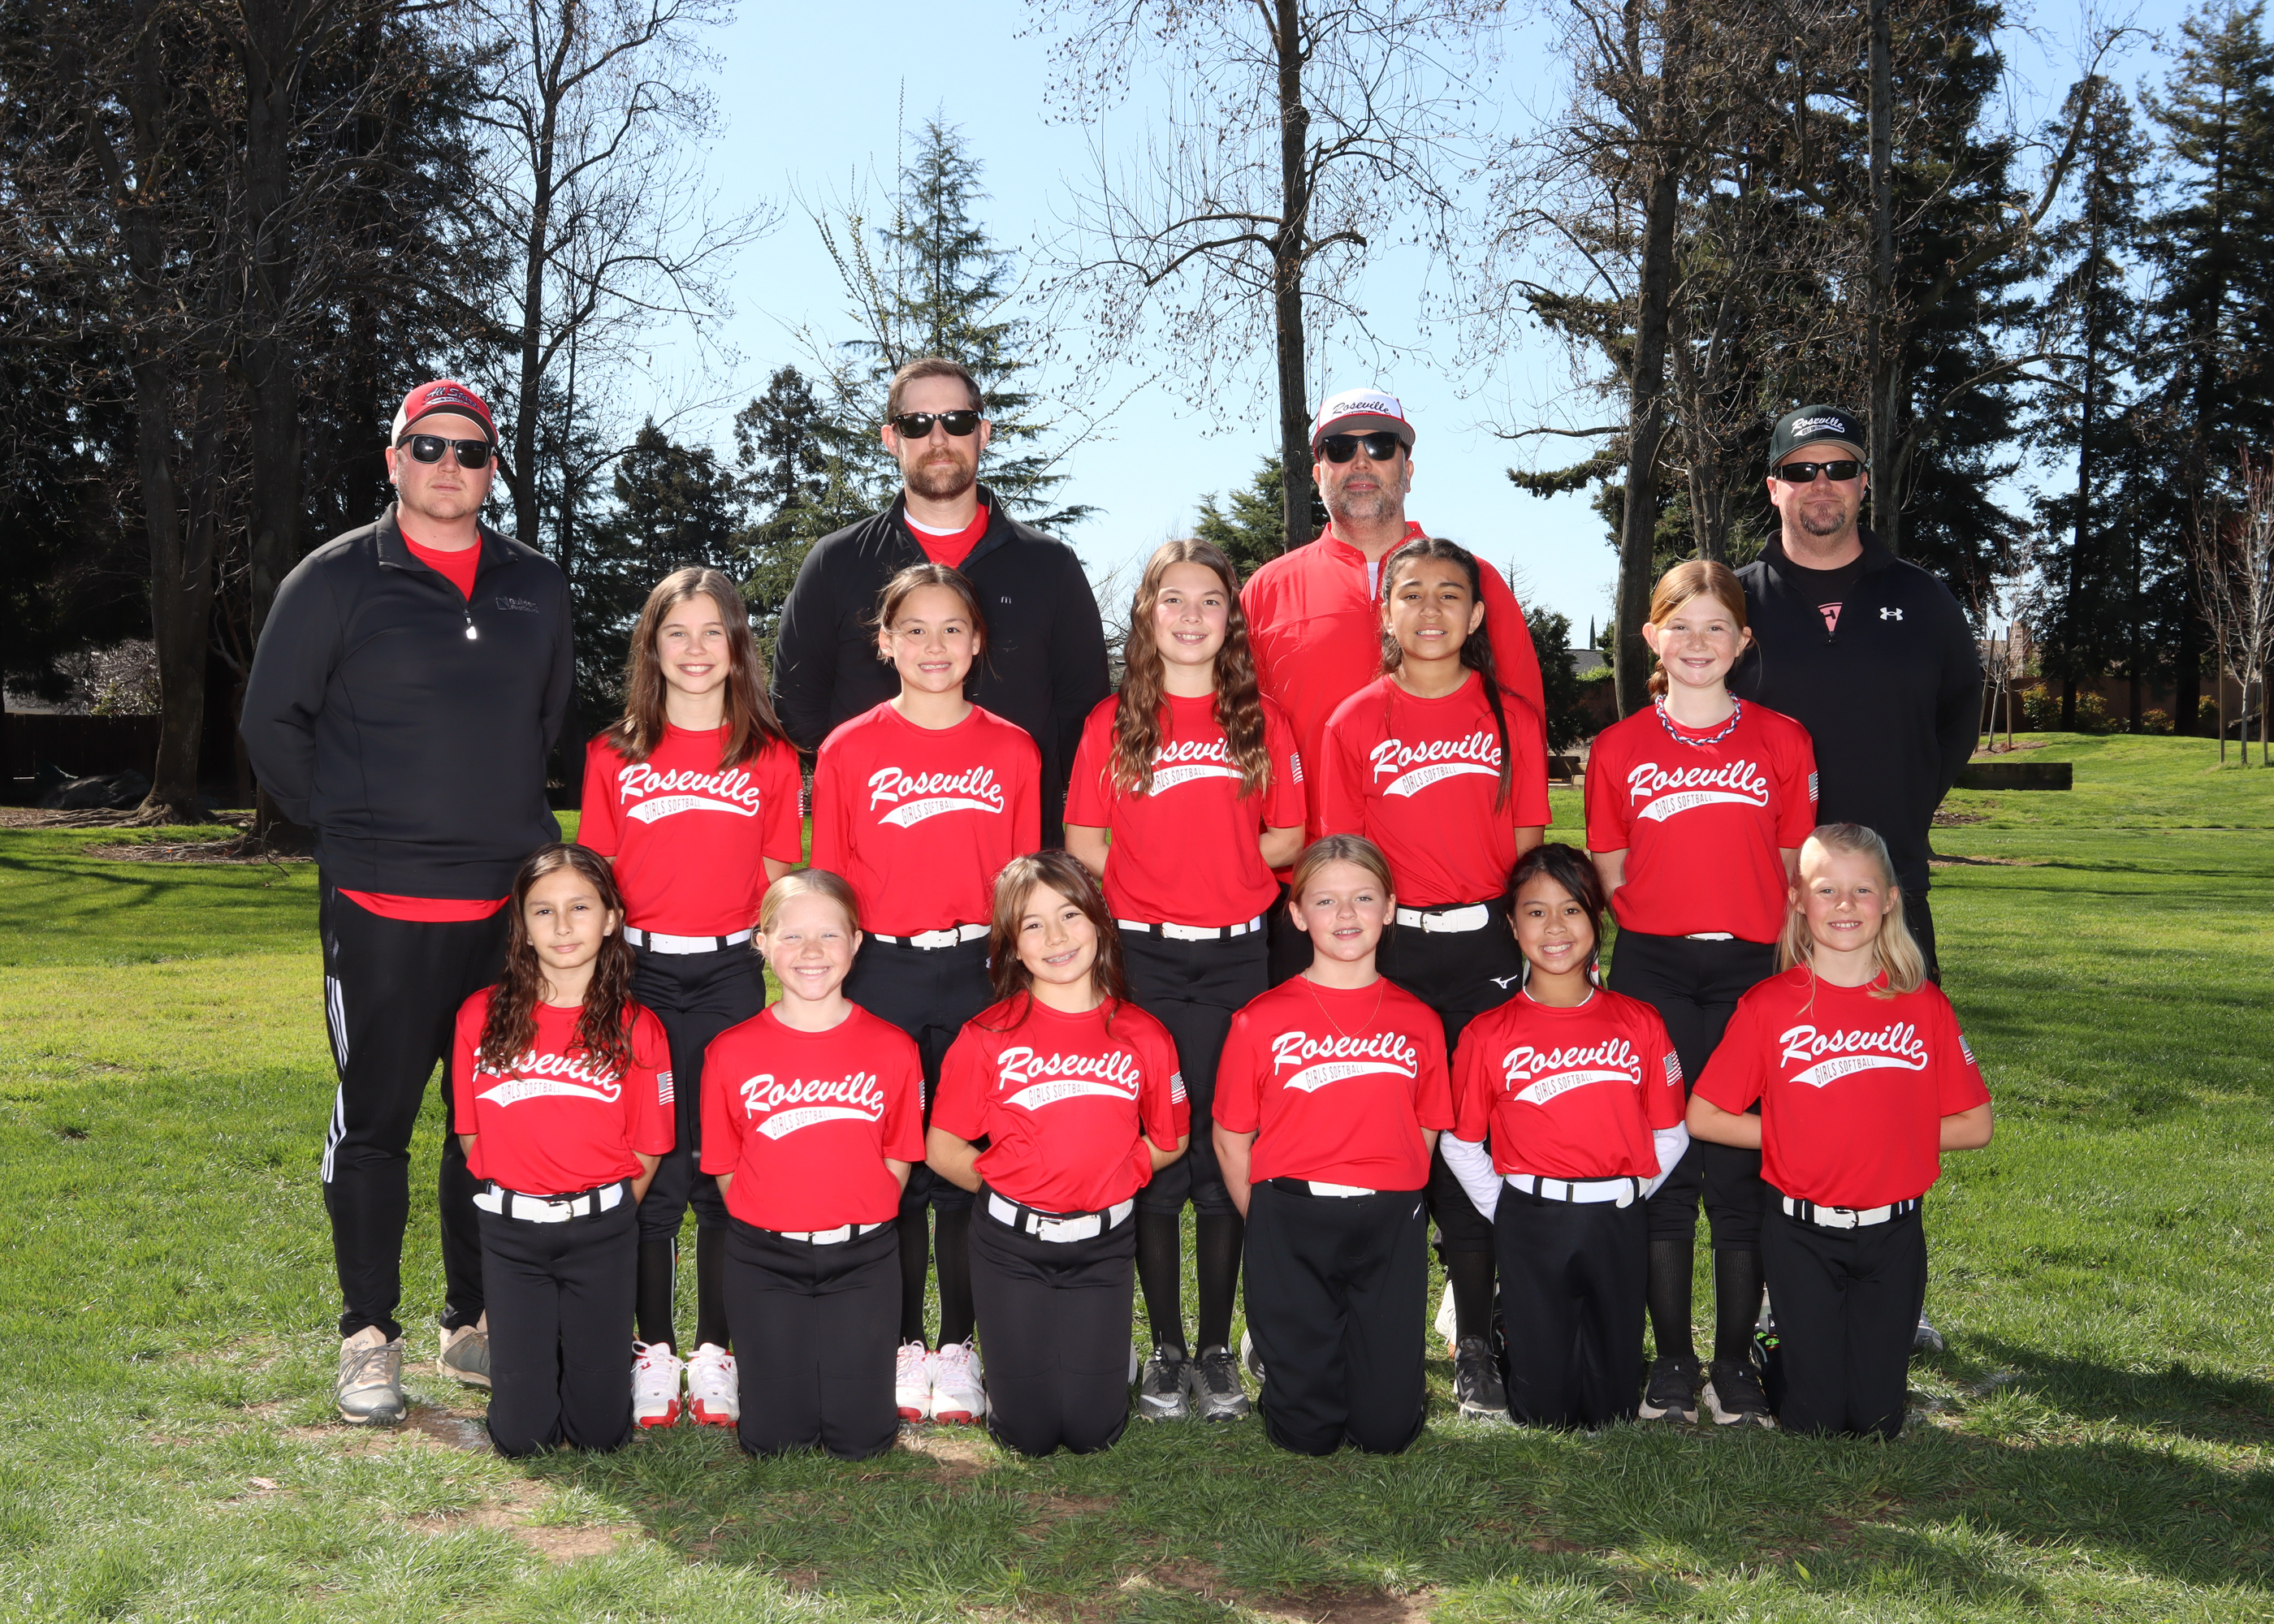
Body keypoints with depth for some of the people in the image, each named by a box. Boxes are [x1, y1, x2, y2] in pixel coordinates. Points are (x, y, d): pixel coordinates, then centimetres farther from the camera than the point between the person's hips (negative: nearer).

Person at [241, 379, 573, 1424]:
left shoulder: (536, 588, 11)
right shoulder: (336, 581, 0)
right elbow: (272, 723, 4)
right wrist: (346, 826, 2)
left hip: (509, 905, 4)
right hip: (380, 907, -4)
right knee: (373, 1121, 2)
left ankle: (477, 1324, 23)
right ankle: (369, 1338, 14)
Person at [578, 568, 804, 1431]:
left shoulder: (770, 758, 6)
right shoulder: (614, 756, 6)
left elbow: (778, 882, 7)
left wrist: (788, 982, 0)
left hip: (729, 976, 0)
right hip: (638, 973, 0)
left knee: (724, 1166, 2)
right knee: (649, 1169, 2)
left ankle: (714, 1352, 14)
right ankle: (654, 1350, 15)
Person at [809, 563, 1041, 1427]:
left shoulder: (1012, 751, 5)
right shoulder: (849, 750, 3)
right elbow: (828, 885, 5)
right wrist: (831, 989, 1)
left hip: (980, 974, 1)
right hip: (880, 974, 0)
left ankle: (958, 1347, 16)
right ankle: (903, 1345, 17)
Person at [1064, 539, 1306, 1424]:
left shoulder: (1261, 721, 7)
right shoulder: (1114, 721, 4)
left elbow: (1288, 837, 8)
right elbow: (1082, 842, 4)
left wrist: (1221, 873, -2)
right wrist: (1153, 886, -3)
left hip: (1233, 958, 1)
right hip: (1141, 959, -1)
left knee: (1226, 1154, 3)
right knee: (1155, 1155, 2)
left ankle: (1217, 1350, 15)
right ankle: (1166, 1350, 14)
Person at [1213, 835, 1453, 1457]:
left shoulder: (1418, 1021, 6)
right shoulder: (1262, 1020, -1)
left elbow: (1425, 1132, 12)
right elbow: (1232, 1138, 5)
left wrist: (1388, 1207, 4)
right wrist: (1270, 1223, 5)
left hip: (1390, 1226, 2)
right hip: (1290, 1225, -1)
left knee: (1387, 1429, 1)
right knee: (1305, 1432, 1)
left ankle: (1389, 1372, 33)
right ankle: (1301, 1361, 33)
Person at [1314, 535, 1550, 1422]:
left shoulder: (1513, 718, 6)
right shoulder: (1353, 723, 3)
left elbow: (1527, 851, 7)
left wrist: (1527, 941, 2)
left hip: (1486, 948, 1)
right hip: (1387, 947, 0)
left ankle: (1475, 1344, 10)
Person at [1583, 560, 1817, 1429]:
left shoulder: (1783, 739, 6)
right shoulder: (1618, 747, 6)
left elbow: (1793, 870, 8)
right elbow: (1608, 879, 10)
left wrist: (1789, 979, 2)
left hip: (1751, 970, 0)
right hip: (1651, 973, 0)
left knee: (1739, 1167, 2)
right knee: (1662, 1164, 3)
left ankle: (1736, 1364, 14)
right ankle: (1671, 1362, 14)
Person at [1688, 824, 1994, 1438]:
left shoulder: (1924, 1005, 0)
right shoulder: (1769, 1006, -6)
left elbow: (1974, 1125, 5)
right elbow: (1703, 1117, -3)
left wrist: (1890, 1136, -4)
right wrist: (1793, 1135, -5)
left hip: (1893, 1235, 2)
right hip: (1801, 1236, -1)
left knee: (1875, 1422, 5)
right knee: (1813, 1420, 1)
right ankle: (1787, 1348, 29)